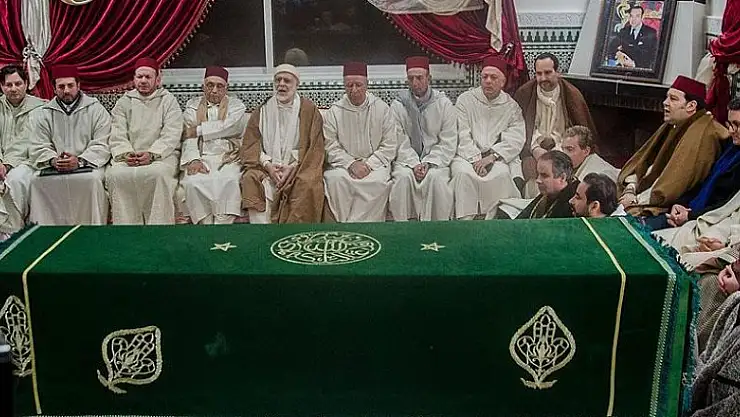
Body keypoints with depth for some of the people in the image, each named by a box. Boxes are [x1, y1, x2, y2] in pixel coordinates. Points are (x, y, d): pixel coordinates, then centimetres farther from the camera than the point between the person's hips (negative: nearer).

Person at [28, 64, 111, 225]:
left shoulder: (96, 109, 6)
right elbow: (38, 148, 7)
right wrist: (53, 160, -16)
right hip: (53, 168, 2)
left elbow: (102, 146, -3)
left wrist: (80, 161, -20)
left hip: (88, 165, -2)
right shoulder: (41, 114, 14)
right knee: (37, 180, -27)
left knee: (92, 179, -34)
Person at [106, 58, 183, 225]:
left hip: (162, 154, -2)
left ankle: (158, 224, -28)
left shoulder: (169, 100, 9)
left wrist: (152, 154, -20)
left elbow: (171, 136, -4)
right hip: (129, 156, 2)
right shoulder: (124, 102, 17)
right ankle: (126, 224, -22)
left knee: (158, 173, -37)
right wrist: (126, 154, -15)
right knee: (115, 174, -30)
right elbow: (117, 136, 7)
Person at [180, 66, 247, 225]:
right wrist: (193, 159, -14)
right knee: (192, 182, -29)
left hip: (227, 158, -1)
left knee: (228, 181, -33)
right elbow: (188, 137, 4)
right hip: (200, 158, 1)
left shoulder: (236, 105, 13)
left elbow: (228, 127, -7)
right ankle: (204, 222, -20)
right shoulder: (192, 106, 18)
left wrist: (197, 131, -3)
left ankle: (223, 222, -27)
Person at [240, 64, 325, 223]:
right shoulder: (263, 111, 12)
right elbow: (250, 144, 7)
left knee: (307, 184, -33)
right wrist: (268, 165, -12)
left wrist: (293, 167, -14)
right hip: (267, 166, 2)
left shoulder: (308, 110, 6)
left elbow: (315, 146, 0)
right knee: (251, 179, -28)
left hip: (299, 167, -2)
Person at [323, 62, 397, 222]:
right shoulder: (334, 111, 5)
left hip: (374, 163, 0)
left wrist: (368, 164, -11)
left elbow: (389, 146, 2)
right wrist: (351, 163, -15)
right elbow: (330, 147, 0)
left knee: (379, 181, -33)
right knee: (335, 179, -32)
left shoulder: (382, 109, 4)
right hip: (343, 163, 0)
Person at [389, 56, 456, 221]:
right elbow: (400, 142, -2)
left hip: (436, 159, -1)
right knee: (403, 177, -30)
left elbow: (448, 143, -1)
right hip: (406, 159, 1)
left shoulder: (444, 104, 2)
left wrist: (429, 163, -15)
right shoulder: (398, 105, 4)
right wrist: (413, 164, -18)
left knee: (435, 177, -31)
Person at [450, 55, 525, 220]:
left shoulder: (512, 106, 9)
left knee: (501, 175, -31)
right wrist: (475, 159, -15)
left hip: (498, 158, 0)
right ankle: (464, 220, -26)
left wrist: (492, 156, -16)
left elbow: (516, 140, -2)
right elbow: (462, 136, -1)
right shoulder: (465, 100, 8)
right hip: (467, 155, 0)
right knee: (463, 173, -31)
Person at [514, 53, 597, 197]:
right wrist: (534, 148, -14)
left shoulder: (572, 94, 3)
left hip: (562, 149, 0)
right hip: (533, 149, 1)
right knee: (530, 166, -29)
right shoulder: (524, 93, 5)